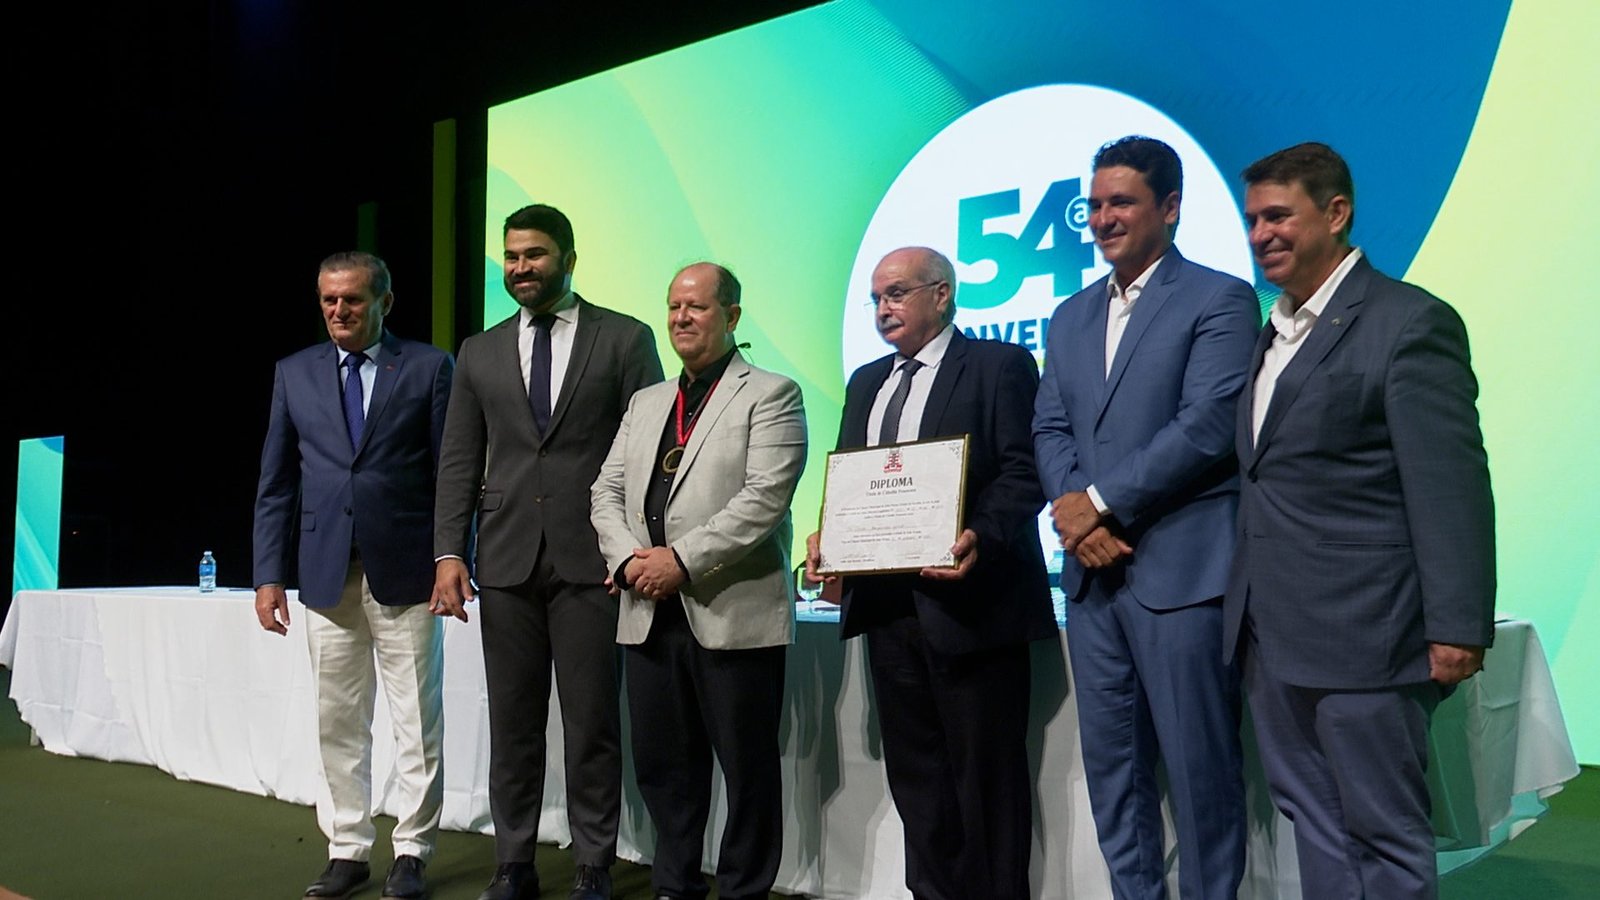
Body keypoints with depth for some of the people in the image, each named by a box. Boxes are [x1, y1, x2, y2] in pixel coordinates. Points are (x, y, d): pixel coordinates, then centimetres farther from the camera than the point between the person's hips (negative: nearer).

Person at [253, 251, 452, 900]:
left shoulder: (428, 368, 1)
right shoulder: (294, 374, 10)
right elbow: (276, 484, 10)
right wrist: (269, 575, 4)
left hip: (405, 573, -3)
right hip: (327, 574, 3)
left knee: (417, 724, 3)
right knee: (338, 724, 10)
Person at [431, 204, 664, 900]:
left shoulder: (625, 339, 3)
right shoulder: (479, 354, 13)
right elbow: (458, 463, 11)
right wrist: (449, 555, 1)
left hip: (590, 560, -3)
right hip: (507, 562, 3)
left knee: (592, 723, 3)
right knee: (512, 724, 9)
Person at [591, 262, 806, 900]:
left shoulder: (771, 395, -1)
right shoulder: (645, 403, 20)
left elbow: (765, 497, -13)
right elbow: (607, 491, 14)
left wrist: (682, 560, -17)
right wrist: (628, 558, -5)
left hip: (735, 614, -6)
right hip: (650, 614, 6)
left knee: (747, 769, 4)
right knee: (663, 765, 14)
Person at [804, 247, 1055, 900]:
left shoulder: (999, 366, -3)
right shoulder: (866, 382, 19)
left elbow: (1023, 473, -11)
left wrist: (980, 538, -27)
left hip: (968, 597, -7)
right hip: (886, 599, 7)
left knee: (986, 774, 3)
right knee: (914, 773, 14)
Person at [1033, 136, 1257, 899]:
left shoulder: (1218, 300, -3)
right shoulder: (1071, 317, 17)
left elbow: (1206, 428, -13)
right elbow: (1049, 428, 11)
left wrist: (1100, 501, -13)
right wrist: (1075, 513, -7)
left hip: (1179, 570, -6)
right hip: (1092, 571, 6)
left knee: (1199, 767, 1)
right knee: (1110, 762, 13)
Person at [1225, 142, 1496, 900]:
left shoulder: (1411, 322, -9)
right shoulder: (1274, 332, 14)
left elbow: (1452, 488, -13)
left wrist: (1457, 628, -16)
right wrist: (1246, 605, 11)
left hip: (1360, 633, -8)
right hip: (1273, 633, 8)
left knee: (1385, 835, 5)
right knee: (1311, 817, 16)